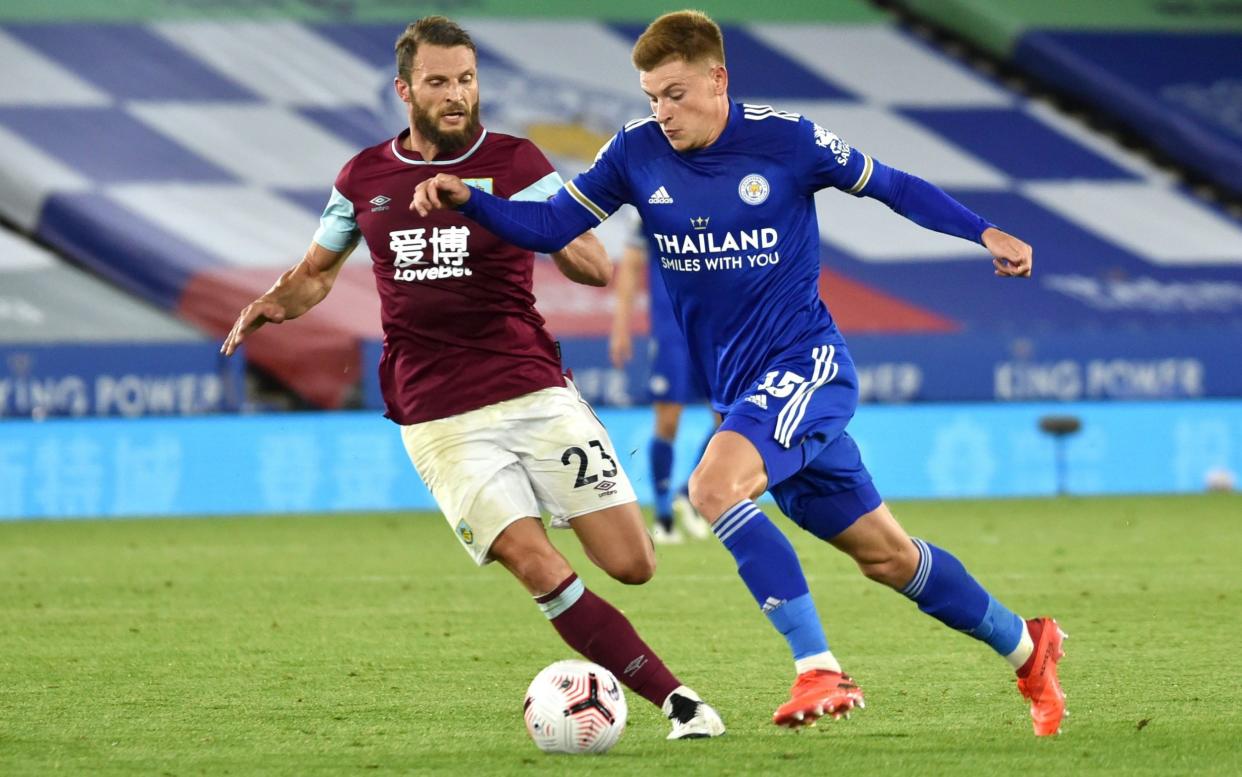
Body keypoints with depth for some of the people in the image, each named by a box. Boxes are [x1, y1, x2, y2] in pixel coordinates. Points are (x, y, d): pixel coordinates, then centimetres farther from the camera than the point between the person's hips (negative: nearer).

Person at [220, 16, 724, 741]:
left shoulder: (515, 163, 1)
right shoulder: (365, 178, 8)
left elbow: (596, 267, -8)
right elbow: (317, 273, 24)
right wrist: (274, 304, 1)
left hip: (536, 393, 0)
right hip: (440, 421, 0)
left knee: (633, 564, -6)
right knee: (539, 569, -17)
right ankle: (675, 699, -10)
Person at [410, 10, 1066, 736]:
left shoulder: (786, 139, -11)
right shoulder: (637, 153, 0)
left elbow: (889, 185, 2)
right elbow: (551, 225, 2)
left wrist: (986, 233, -5)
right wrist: (467, 199, -14)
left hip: (806, 363, -5)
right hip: (742, 388, 5)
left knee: (714, 487, -30)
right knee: (885, 554, 11)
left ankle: (820, 670, -29)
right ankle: (1025, 646, 30)